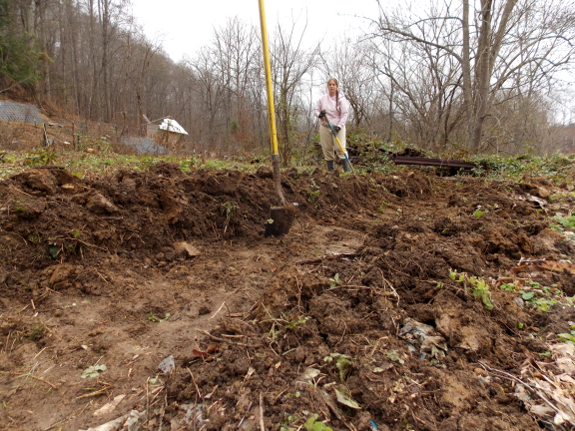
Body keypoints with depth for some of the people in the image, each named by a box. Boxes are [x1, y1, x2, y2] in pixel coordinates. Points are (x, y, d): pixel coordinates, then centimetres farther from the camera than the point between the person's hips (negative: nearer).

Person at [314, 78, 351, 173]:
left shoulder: (341, 99, -4)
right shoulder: (322, 98, 5)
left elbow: (345, 114, -6)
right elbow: (316, 110, 14)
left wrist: (339, 126, -16)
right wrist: (319, 114, -11)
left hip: (337, 127, -3)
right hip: (325, 127, 3)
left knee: (340, 148, -13)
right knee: (327, 149, 3)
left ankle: (347, 169, -10)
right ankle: (330, 170, 11)